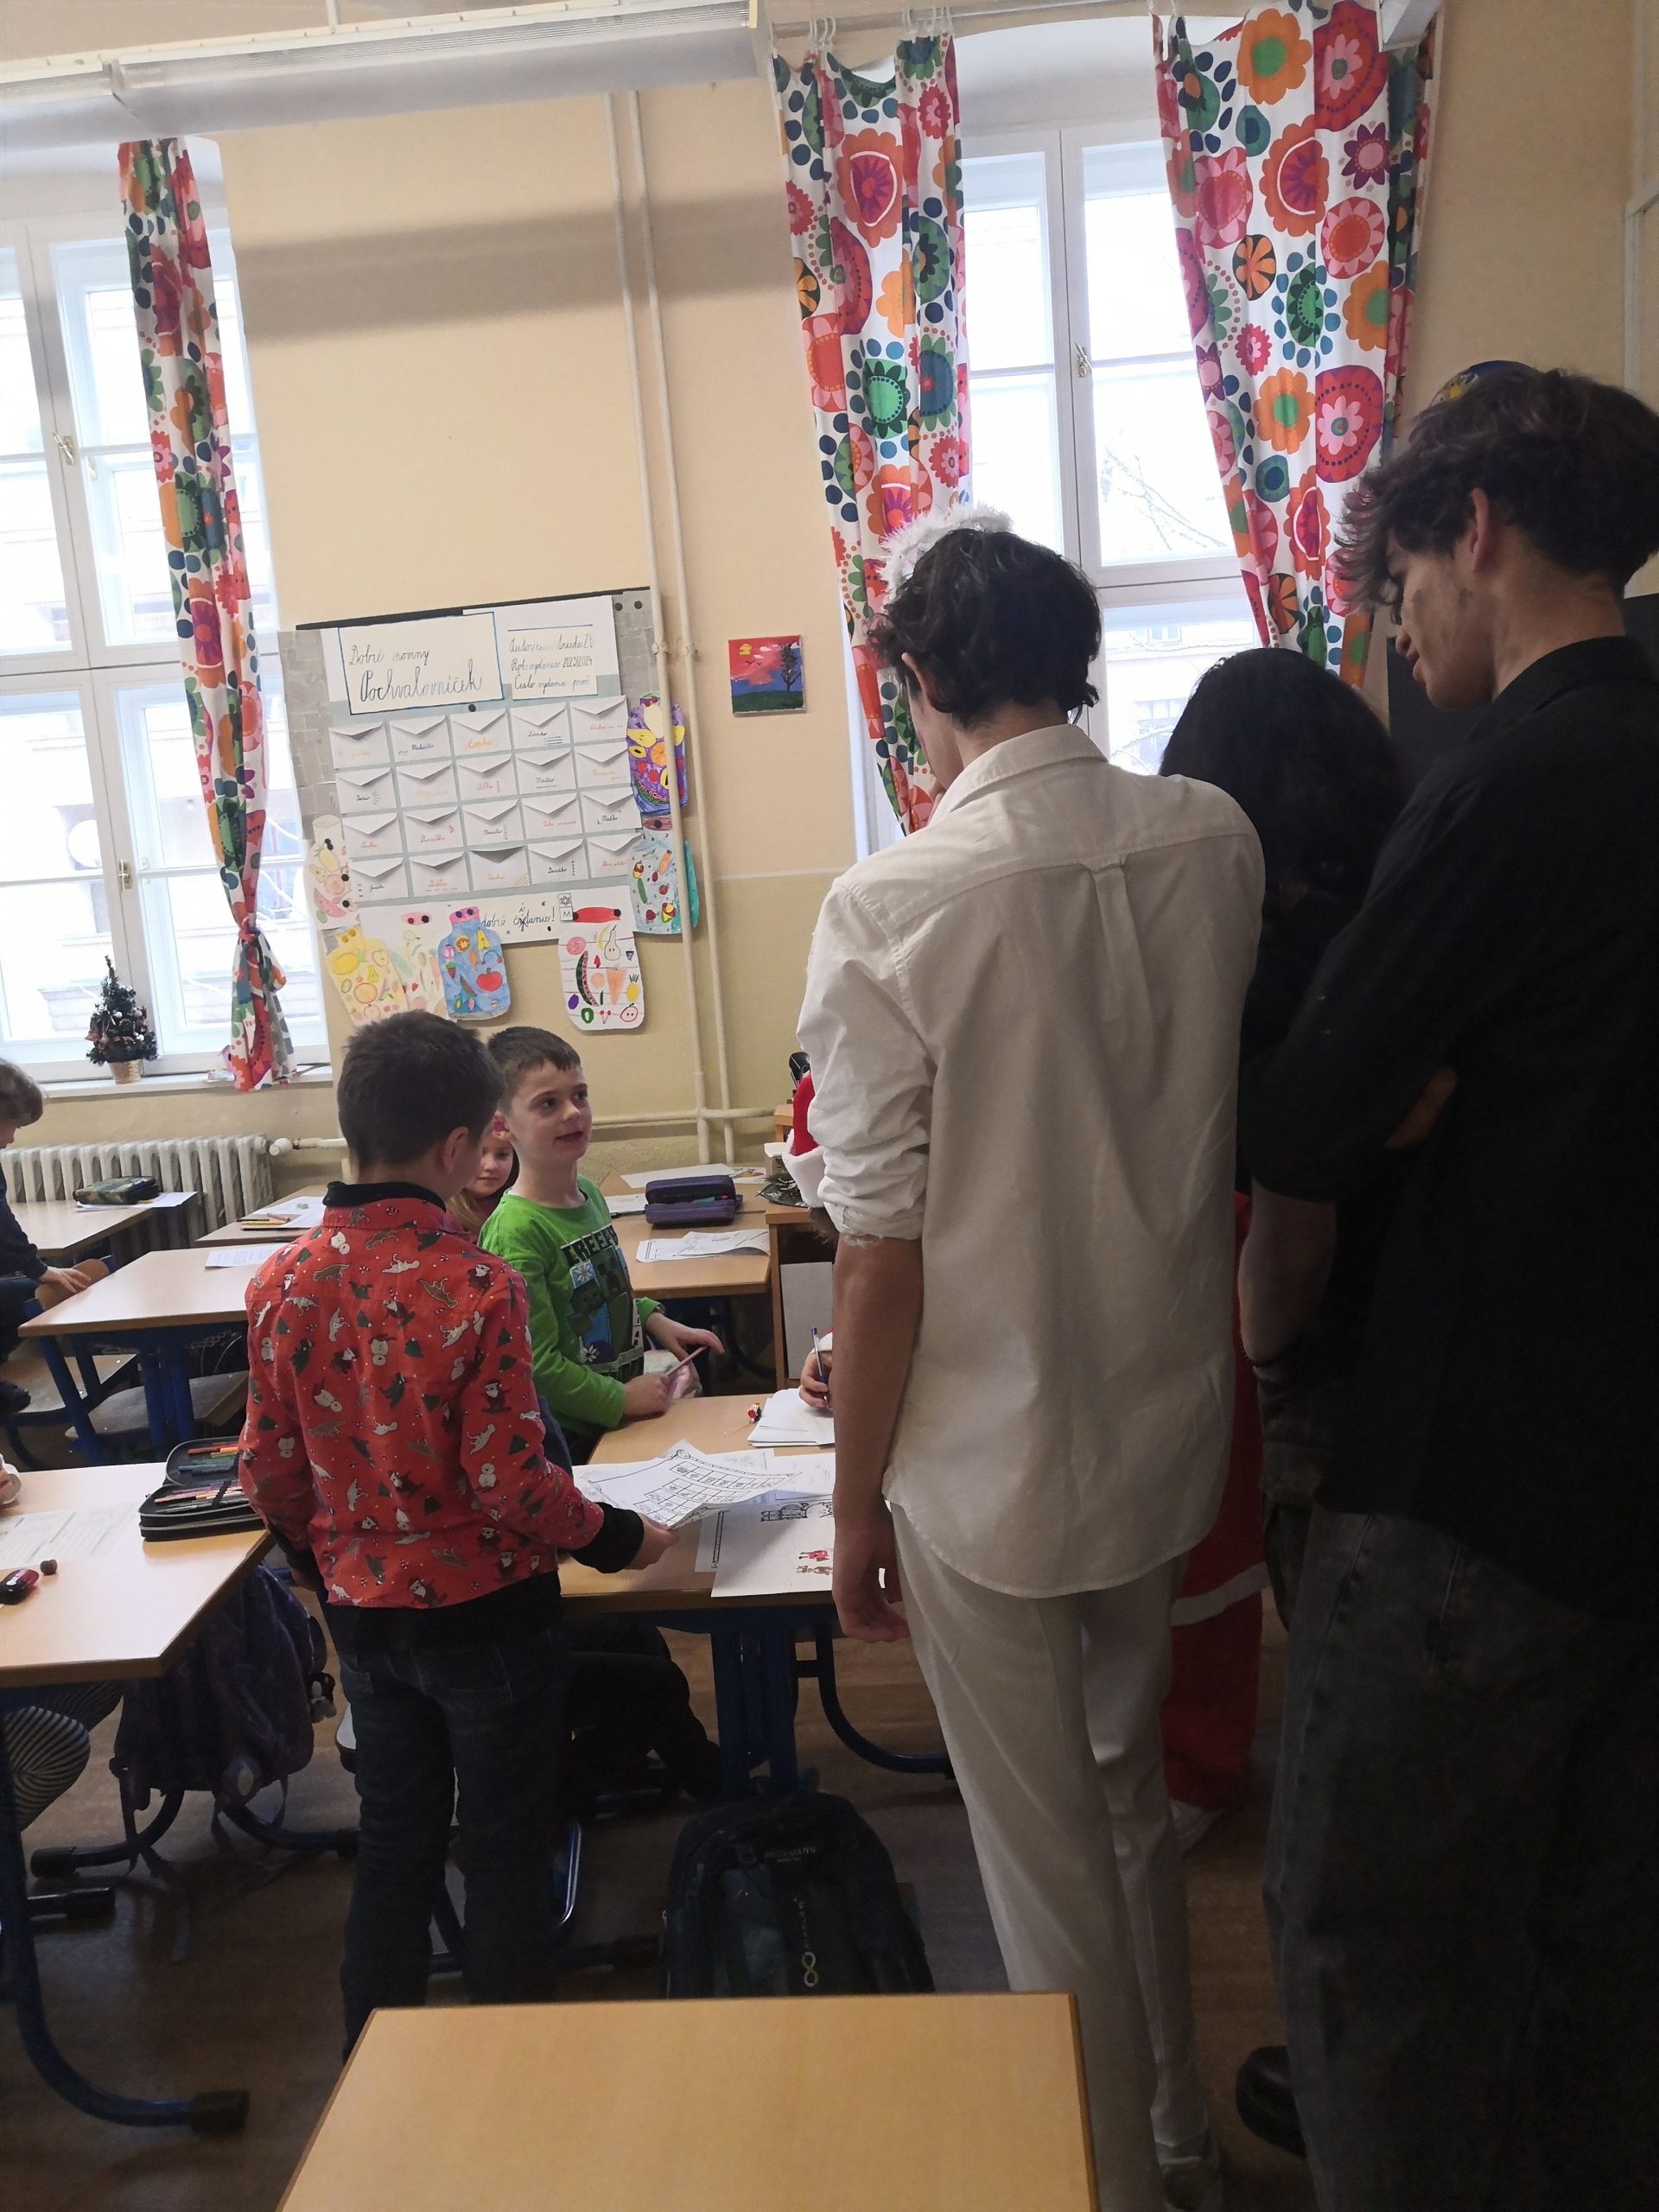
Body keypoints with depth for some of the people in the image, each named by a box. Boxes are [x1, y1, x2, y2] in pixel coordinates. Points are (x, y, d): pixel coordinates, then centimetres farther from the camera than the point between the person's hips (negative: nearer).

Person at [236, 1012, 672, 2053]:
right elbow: (511, 1483, -22)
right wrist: (613, 1536, -5)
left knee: (394, 1843, 22)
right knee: (509, 1849, 15)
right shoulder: (476, 1284, -24)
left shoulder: (282, 1283, -8)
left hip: (363, 1612, 5)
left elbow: (271, 1476, 0)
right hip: (486, 1609, -5)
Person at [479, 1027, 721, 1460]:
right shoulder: (516, 1232, -22)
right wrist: (620, 1400, -15)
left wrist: (655, 1321, 9)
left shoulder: (589, 1194, 5)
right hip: (575, 1437, -8)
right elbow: (535, 1363, -22)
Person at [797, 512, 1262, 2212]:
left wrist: (857, 1503, -5)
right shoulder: (1216, 844, -6)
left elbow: (882, 1253, -17)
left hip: (987, 1465, -6)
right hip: (1169, 1429, 6)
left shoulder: (890, 909, -21)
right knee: (1131, 1801, 28)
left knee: (1047, 1871, 16)